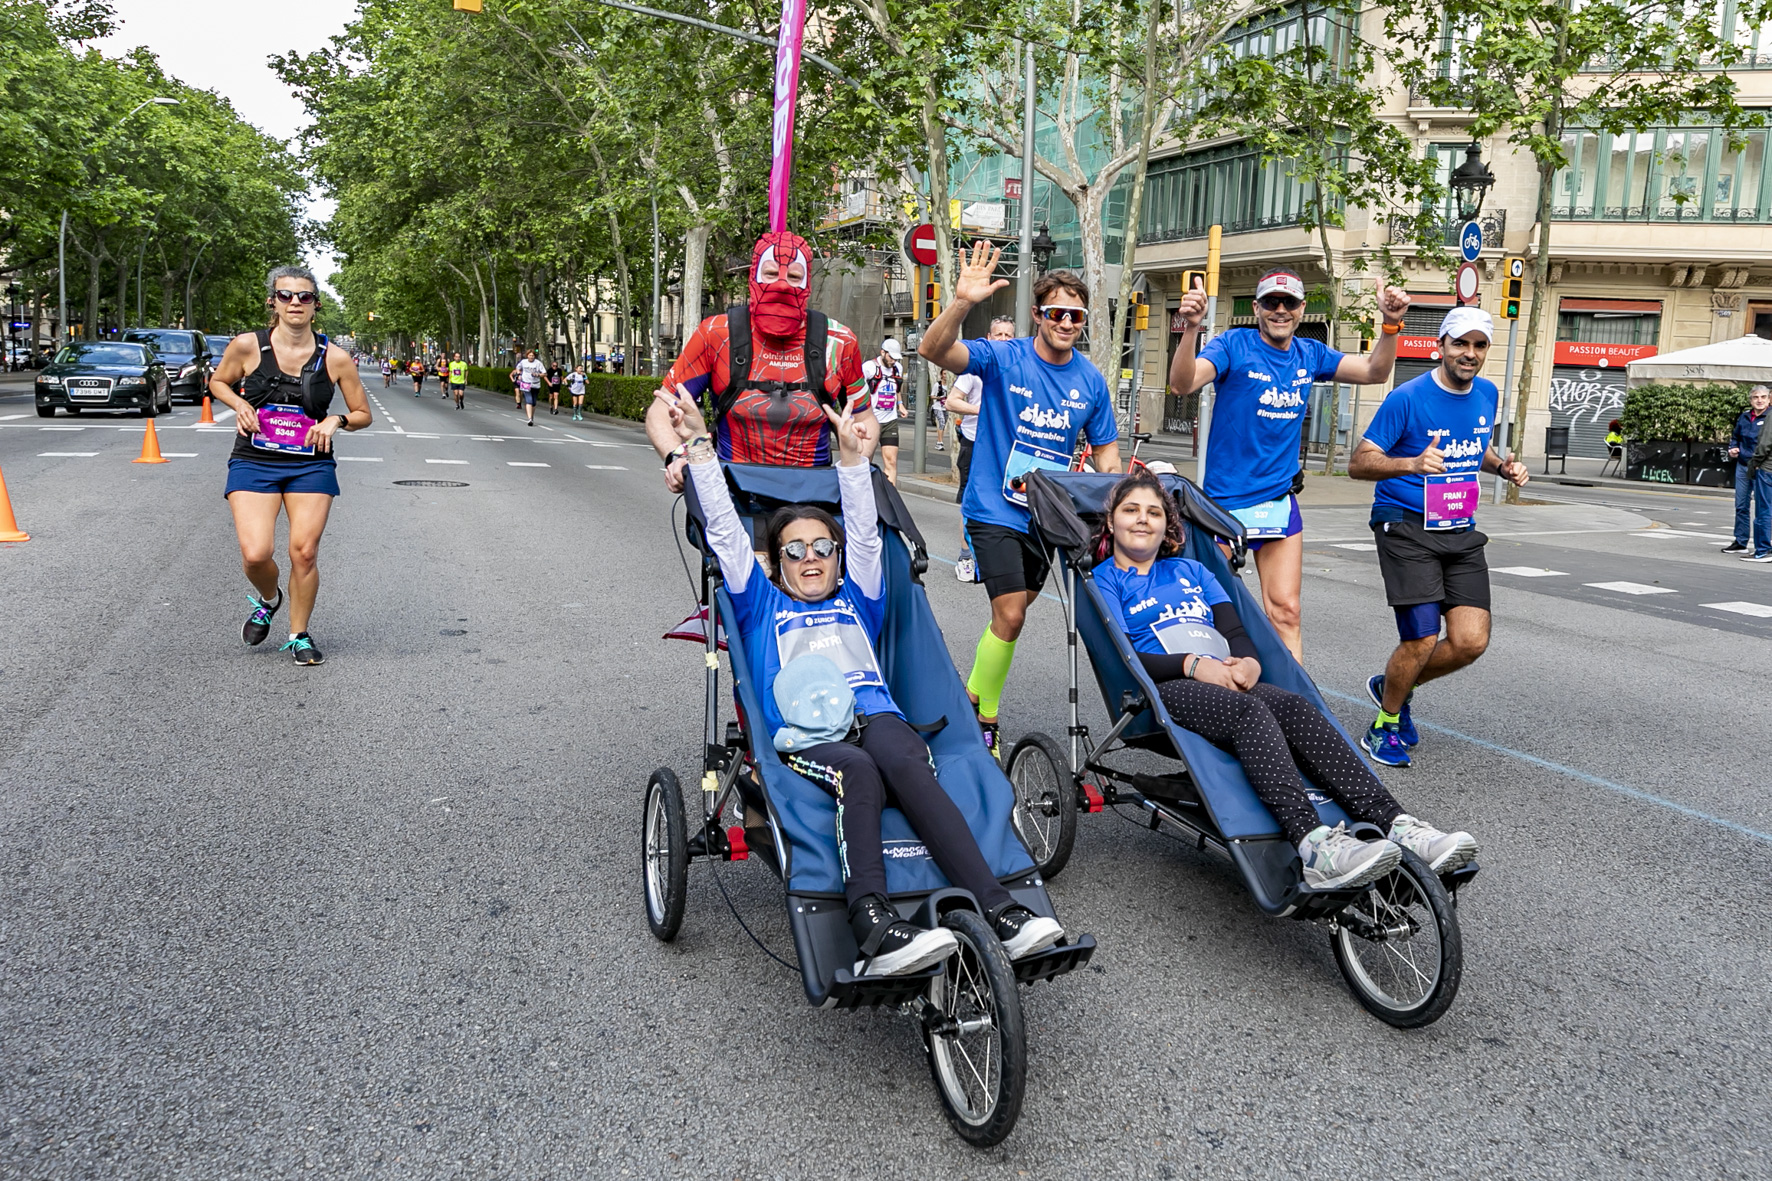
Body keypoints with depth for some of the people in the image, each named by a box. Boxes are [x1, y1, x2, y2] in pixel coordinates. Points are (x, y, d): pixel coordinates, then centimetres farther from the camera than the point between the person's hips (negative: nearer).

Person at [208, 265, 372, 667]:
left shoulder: (335, 358, -4)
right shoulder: (246, 346, -4)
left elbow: (364, 415, 7)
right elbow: (217, 382, 15)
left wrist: (336, 419, -13)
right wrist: (240, 404, -5)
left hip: (311, 465, 0)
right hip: (253, 463, 0)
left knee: (304, 551, -6)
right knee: (255, 553, -14)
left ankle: (299, 636, 15)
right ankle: (267, 599, 23)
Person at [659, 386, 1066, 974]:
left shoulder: (857, 599, 34)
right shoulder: (761, 606, 28)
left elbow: (864, 535, 25)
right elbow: (725, 533, 21)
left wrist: (853, 459, 17)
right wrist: (699, 446, 16)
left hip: (876, 719, 2)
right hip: (804, 739, -2)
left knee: (902, 760, -35)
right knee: (857, 769, -37)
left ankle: (998, 910, -48)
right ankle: (872, 927, -56)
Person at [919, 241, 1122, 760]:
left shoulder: (1091, 381, 1)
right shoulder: (1003, 358, -11)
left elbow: (1106, 451, 9)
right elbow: (933, 351, -26)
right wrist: (963, 302, -43)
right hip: (995, 508, -5)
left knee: (1014, 609, 15)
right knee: (1010, 614, -12)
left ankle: (973, 693, 36)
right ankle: (984, 720, 6)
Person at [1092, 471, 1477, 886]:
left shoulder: (1191, 571, 30)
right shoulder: (1104, 580, 13)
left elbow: (1236, 632, 19)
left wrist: (1247, 662, -6)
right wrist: (1193, 665, -14)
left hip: (1225, 680, 5)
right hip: (1162, 689, -5)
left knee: (1297, 710, -26)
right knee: (1248, 712, -35)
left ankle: (1396, 826, -41)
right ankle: (1315, 845, -54)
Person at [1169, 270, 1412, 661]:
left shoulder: (1309, 354, 7)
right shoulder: (1234, 345, -10)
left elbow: (1373, 372, 10)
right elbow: (1182, 383, -25)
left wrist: (1391, 324, -7)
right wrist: (1191, 329, -42)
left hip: (1280, 501, 4)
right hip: (1224, 500, -4)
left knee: (1286, 611, 1)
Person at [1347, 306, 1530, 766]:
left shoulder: (1487, 394, 8)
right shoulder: (1408, 398, -12)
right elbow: (1358, 463, -14)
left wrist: (1503, 466, 5)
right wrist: (1413, 463, -31)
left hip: (1461, 531, 6)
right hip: (1406, 527, -6)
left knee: (1471, 640, -4)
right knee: (1423, 640, -12)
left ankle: (1393, 686, 23)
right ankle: (1385, 725, 13)